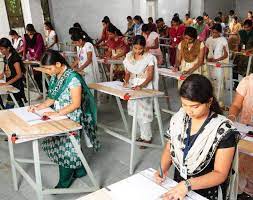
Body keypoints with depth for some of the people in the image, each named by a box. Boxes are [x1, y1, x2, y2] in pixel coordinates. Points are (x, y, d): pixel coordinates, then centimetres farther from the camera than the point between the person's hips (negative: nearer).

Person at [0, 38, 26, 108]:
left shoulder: (14, 58, -15)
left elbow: (19, 75, -21)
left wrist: (6, 83, -24)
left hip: (16, 85, -7)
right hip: (10, 85, 8)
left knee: (8, 107, -10)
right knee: (19, 103, 13)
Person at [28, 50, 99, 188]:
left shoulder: (73, 78, -20)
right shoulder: (55, 77, 5)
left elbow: (76, 104, -22)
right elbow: (52, 99, 11)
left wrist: (57, 113, -26)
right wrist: (38, 107, -3)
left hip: (72, 119, -8)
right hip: (60, 117, 8)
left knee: (65, 148, 0)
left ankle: (64, 183, 19)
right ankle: (79, 170, 32)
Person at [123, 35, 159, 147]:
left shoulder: (149, 57, -11)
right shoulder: (129, 56, 4)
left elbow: (150, 76, -13)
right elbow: (127, 72, 8)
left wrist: (141, 86, -28)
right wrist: (126, 81, -13)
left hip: (145, 87, -5)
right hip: (132, 86, 5)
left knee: (144, 112, -4)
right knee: (136, 112, 10)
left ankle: (147, 138, 11)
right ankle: (143, 135, 26)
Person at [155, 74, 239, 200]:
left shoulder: (224, 129, -14)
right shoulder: (178, 118, -1)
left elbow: (220, 174, -13)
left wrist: (187, 185, -24)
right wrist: (163, 168, -8)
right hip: (177, 186, 4)